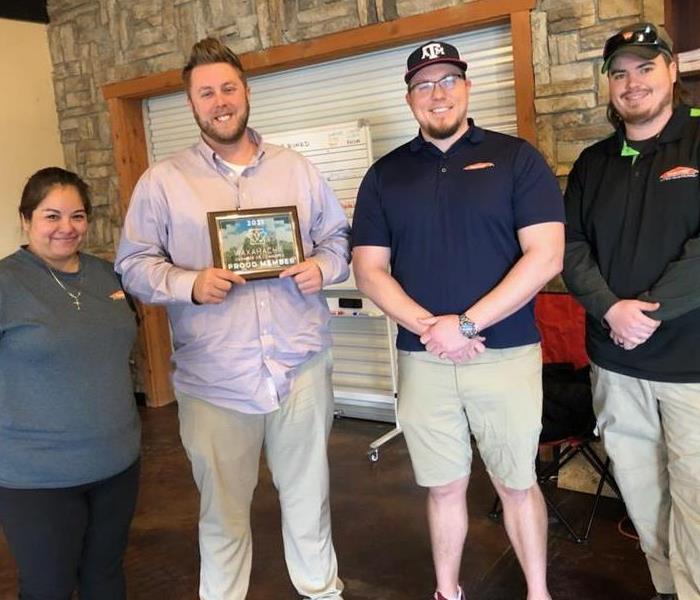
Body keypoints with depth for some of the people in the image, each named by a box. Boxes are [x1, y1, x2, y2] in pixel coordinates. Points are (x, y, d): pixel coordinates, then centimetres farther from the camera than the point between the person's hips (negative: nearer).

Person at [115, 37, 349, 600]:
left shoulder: (297, 169, 8)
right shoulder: (162, 181, 1)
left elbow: (339, 235, 13)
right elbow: (133, 263, 1)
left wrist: (323, 268, -8)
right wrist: (191, 284, -17)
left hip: (302, 365, 2)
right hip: (215, 378, -2)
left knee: (309, 492, 18)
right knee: (223, 508, 13)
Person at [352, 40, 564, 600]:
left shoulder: (515, 157, 0)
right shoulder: (386, 174, 8)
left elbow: (545, 255, -9)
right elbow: (368, 270, 3)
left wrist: (466, 324, -16)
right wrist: (429, 328, -12)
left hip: (507, 355, -2)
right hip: (422, 360, 2)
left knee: (517, 485, 11)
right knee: (445, 487, 14)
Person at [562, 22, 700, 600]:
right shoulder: (594, 162, 13)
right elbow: (572, 245, 6)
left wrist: (652, 310, -15)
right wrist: (610, 308, -10)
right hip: (615, 361, 4)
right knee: (640, 490, 11)